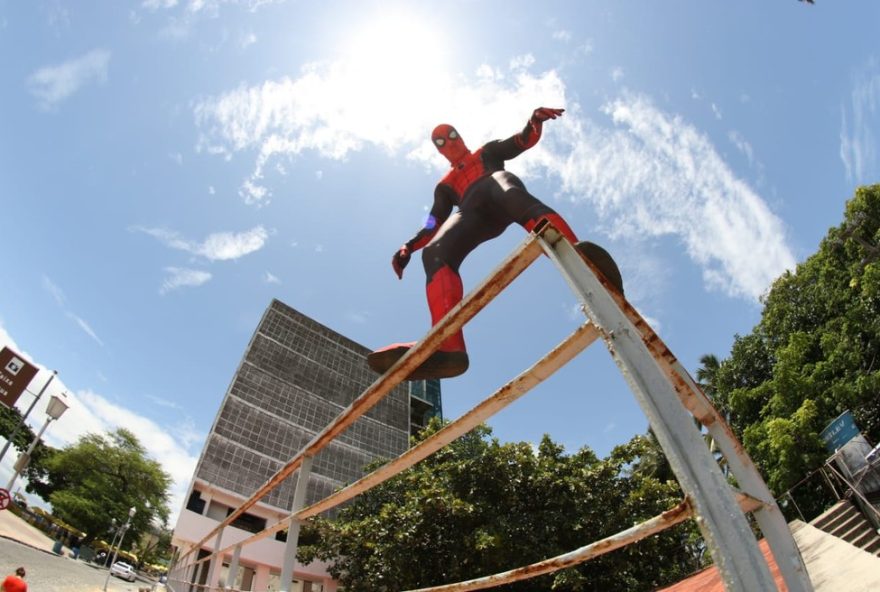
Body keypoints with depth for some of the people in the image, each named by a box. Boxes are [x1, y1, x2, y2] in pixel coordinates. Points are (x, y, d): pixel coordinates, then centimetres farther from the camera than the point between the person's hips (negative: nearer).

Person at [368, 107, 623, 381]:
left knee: (506, 190, -41)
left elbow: (524, 141, 22)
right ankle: (447, 346, -54)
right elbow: (434, 224, 27)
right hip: (473, 213, 2)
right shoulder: (445, 186, 39)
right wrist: (408, 247, 9)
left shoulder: (488, 151, 38)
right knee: (434, 252, -30)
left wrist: (535, 120, -1)